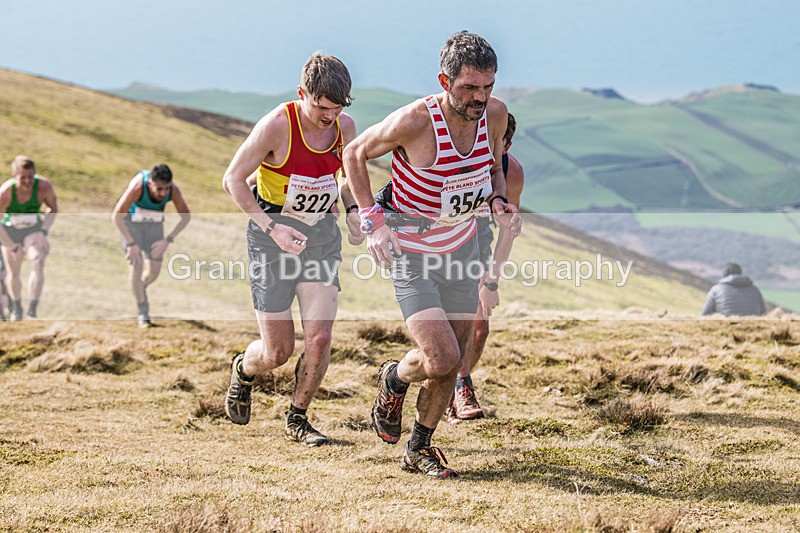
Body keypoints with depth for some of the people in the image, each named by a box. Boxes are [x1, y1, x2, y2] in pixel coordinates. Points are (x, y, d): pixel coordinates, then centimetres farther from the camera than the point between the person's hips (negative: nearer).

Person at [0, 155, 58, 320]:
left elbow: (53, 209, -4)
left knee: (38, 264, -24)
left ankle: (32, 311, -22)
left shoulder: (44, 186, -27)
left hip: (34, 230, 0)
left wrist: (44, 231, -13)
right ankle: (16, 308, 40)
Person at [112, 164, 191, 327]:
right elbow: (116, 216, -34)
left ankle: (141, 287, 38)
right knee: (136, 266, -16)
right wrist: (131, 244, -36)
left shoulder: (173, 190, -28)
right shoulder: (137, 187, -38)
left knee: (154, 271, 3)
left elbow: (186, 216, -12)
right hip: (130, 221, -3)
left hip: (154, 223, 3)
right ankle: (143, 313, -3)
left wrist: (167, 240, -21)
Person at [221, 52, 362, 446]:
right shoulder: (276, 125, -20)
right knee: (277, 353, 0)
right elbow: (233, 180, -14)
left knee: (319, 339, -9)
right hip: (272, 234, -4)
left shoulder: (344, 127, -5)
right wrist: (272, 227, -23)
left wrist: (352, 210, -4)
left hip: (321, 234, 4)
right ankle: (243, 370, 37)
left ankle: (297, 420, 13)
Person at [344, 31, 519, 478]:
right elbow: (355, 154, -9)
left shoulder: (494, 114, -10)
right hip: (412, 255, -5)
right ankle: (395, 379, 19)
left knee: (451, 363, 9)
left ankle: (419, 449, 29)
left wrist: (498, 202, -9)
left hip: (463, 249, 6)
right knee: (443, 360, -16)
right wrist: (372, 220, -18)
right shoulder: (414, 121, -26)